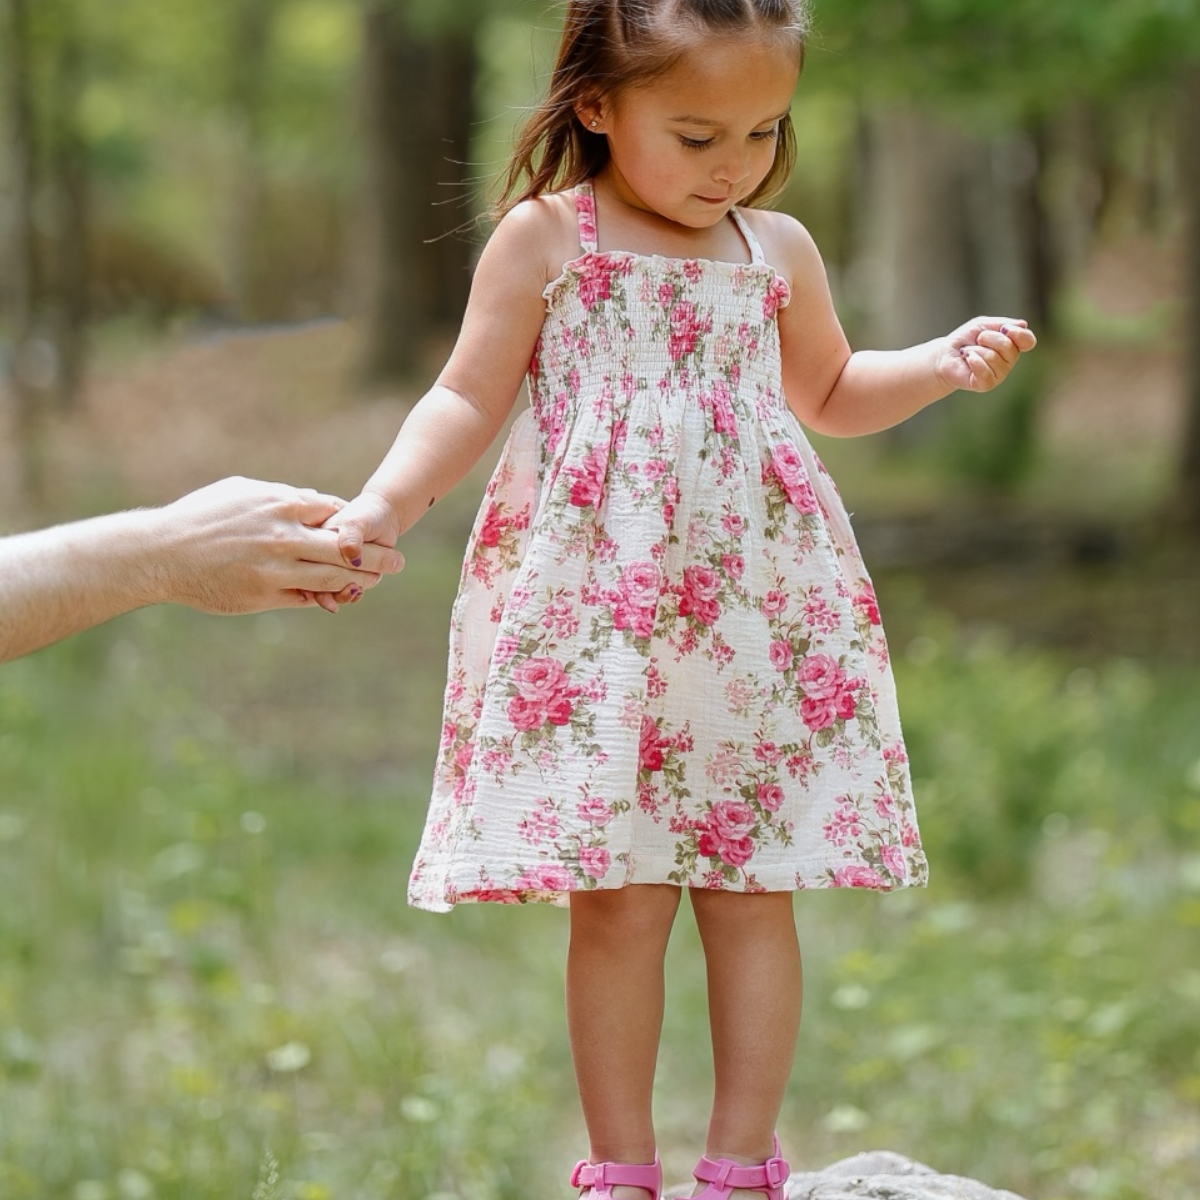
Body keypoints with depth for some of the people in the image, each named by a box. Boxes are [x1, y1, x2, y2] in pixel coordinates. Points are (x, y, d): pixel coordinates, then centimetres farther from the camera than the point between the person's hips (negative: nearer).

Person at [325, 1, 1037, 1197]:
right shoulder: (544, 238, 0)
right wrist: (383, 506, -15)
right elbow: (467, 403, 0)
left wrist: (943, 363, 11)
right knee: (618, 904, -2)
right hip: (593, 617, -3)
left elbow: (827, 394, 26)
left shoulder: (779, 251, 11)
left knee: (750, 897, 3)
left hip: (756, 617, 3)